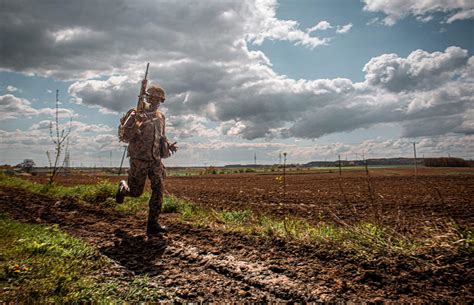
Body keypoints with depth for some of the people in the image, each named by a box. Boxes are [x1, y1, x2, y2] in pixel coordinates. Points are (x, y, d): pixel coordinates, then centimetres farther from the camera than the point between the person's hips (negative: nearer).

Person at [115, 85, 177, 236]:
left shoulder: (160, 116, 9)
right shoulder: (137, 115, -9)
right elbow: (126, 136, -16)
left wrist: (169, 145, 6)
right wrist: (136, 123, -32)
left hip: (155, 160, 5)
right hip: (139, 160, -5)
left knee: (158, 190, -5)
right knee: (136, 192, 6)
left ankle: (152, 225, 3)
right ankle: (123, 187, 42)